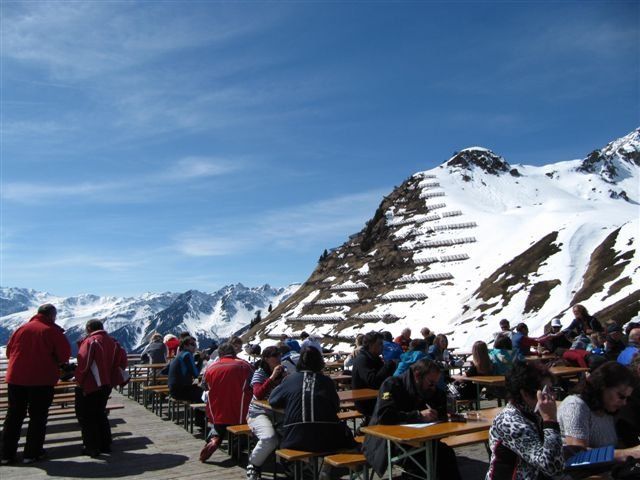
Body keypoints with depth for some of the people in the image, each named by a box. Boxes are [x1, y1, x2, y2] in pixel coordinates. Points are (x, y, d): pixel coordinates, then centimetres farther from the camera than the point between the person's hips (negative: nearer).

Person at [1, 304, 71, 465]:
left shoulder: (22, 328, 5)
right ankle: (32, 453, 12)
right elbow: (65, 355, -5)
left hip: (16, 378, 4)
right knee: (37, 417, 8)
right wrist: (53, 362, 14)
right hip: (42, 380, -4)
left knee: (13, 416, 14)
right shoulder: (52, 331, -6)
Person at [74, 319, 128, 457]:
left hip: (89, 386, -6)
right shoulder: (112, 342, 6)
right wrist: (111, 376, 15)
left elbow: (83, 363, -21)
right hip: (106, 385, 7)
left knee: (86, 417, 7)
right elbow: (122, 361, 6)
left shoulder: (89, 341, -13)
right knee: (100, 414, 20)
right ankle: (105, 445, 22)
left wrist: (79, 380, -8)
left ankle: (92, 448, 7)